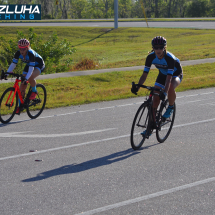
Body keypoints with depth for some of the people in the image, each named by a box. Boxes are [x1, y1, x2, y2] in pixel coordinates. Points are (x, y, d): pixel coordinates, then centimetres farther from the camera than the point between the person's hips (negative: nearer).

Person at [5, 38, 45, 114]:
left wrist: (26, 78, -51)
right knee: (22, 85, -5)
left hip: (39, 65, -6)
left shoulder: (31, 54, -36)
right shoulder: (18, 53, -20)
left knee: (30, 78, -36)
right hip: (29, 65, 6)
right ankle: (20, 106, 2)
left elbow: (31, 68, -40)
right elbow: (13, 64, -16)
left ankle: (34, 91, -7)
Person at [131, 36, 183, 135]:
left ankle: (170, 107, -8)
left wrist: (165, 91, -55)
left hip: (176, 74, -4)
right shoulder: (151, 57, -23)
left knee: (170, 88, -38)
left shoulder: (170, 58, -36)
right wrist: (137, 86, -34)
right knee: (155, 99, -7)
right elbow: (145, 74, -20)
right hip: (163, 74, 5)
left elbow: (169, 77, -42)